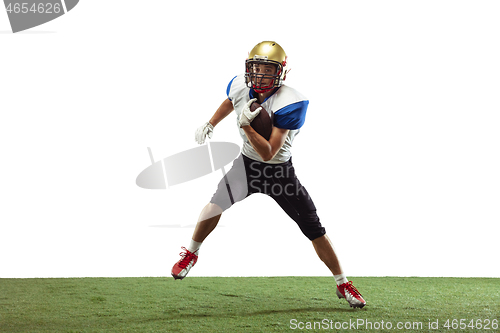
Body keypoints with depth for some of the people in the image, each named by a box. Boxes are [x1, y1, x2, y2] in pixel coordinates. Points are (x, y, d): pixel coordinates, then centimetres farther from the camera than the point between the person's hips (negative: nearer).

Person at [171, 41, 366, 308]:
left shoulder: (289, 103, -30)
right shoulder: (240, 87, -14)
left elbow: (268, 153, -32)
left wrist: (246, 125, -41)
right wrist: (210, 124, 17)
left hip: (280, 171, -3)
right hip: (248, 163, 3)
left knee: (315, 230, -6)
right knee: (217, 202, -17)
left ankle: (343, 285, 9)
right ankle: (191, 254, 8)